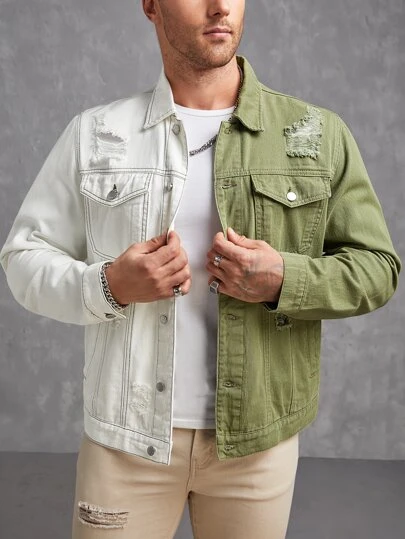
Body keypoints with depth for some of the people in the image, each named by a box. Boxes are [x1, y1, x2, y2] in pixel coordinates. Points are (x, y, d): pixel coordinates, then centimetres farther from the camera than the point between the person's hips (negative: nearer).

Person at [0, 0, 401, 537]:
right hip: (125, 434, 0)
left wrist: (285, 280, -17)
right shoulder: (94, 134, 1)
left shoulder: (319, 135, 0)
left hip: (258, 435, 1)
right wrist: (107, 286, -16)